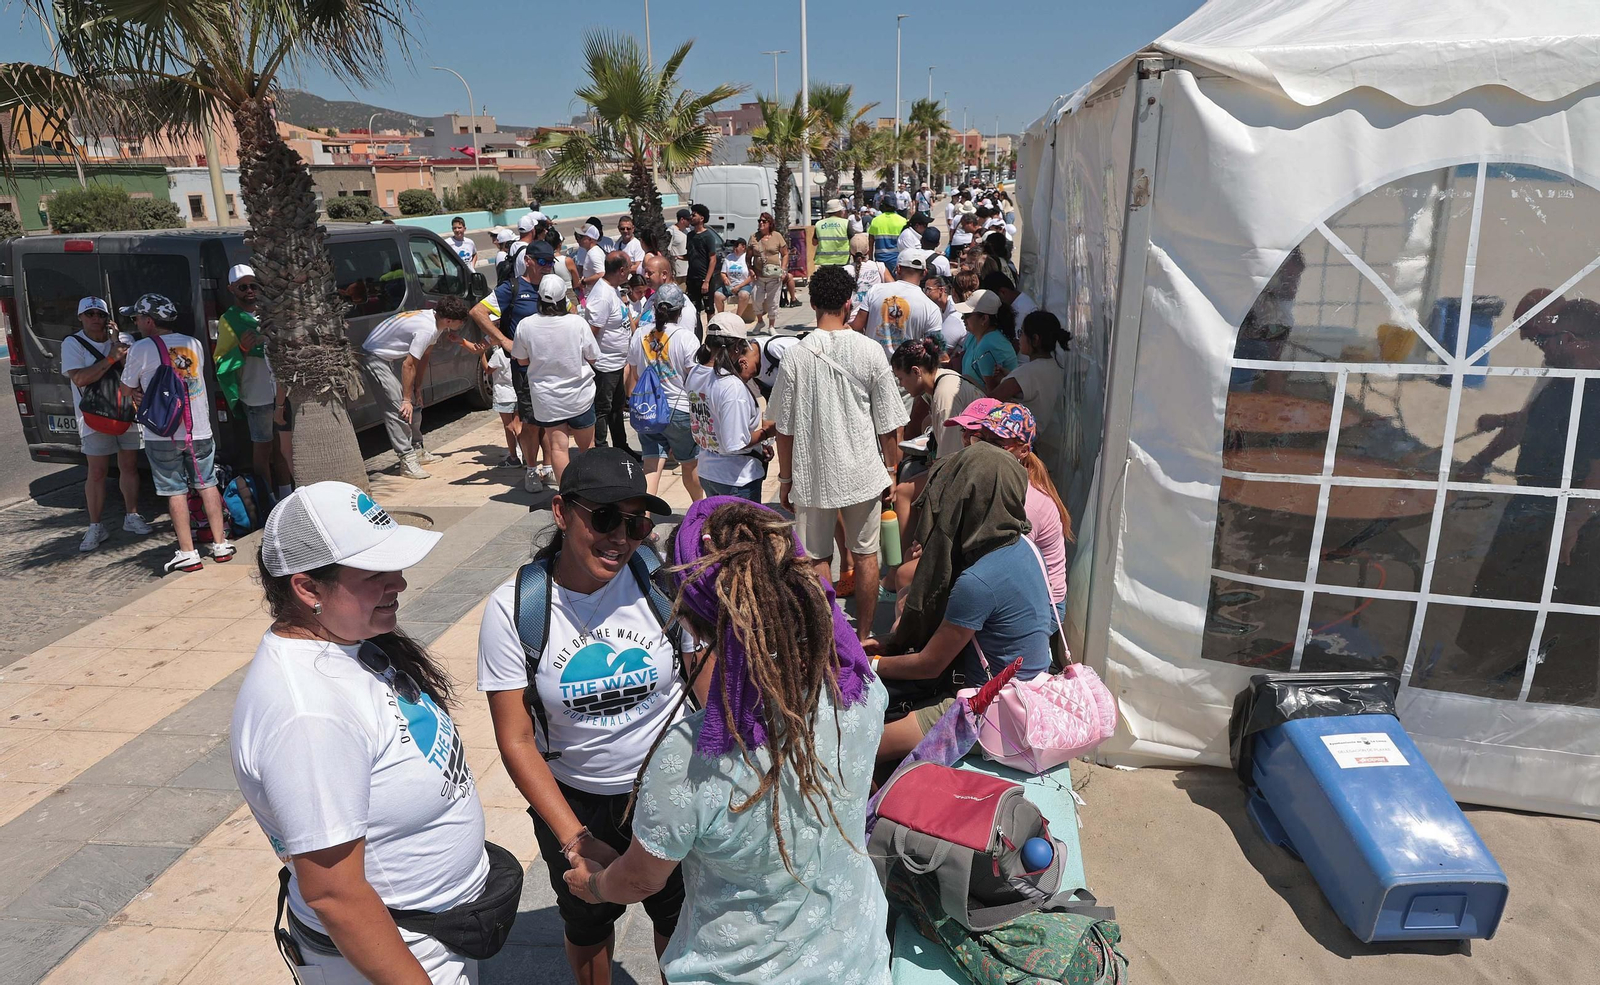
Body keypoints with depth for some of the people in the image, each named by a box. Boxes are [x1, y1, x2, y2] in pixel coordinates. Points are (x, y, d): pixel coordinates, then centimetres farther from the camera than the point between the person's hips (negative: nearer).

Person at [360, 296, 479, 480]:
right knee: (399, 408, -14)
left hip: (393, 357, 10)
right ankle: (407, 460, -12)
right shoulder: (427, 329, -32)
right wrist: (407, 399, -19)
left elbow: (424, 357, 5)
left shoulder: (434, 319, -3)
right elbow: (408, 365, -27)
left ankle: (417, 451, 23)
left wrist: (417, 389, 7)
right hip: (375, 357, -10)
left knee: (415, 403, 12)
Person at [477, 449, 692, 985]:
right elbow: (517, 742, -14)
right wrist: (576, 841, -18)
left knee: (678, 921, 23)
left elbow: (705, 696, -8)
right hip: (572, 800, 0)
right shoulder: (512, 609, -20)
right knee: (587, 927, 27)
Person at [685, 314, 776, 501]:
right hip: (737, 479, -8)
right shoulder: (733, 386, -27)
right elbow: (736, 444, -27)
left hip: (707, 472, 8)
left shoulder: (694, 374, -2)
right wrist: (766, 432, -11)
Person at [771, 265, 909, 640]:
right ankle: (863, 637, 25)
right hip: (863, 471, 1)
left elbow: (785, 428, -4)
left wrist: (785, 477, 8)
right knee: (865, 554, 14)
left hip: (811, 473, 0)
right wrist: (892, 468, 11)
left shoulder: (796, 356, -8)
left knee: (816, 557, 10)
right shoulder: (870, 351, -8)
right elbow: (888, 425, -3)